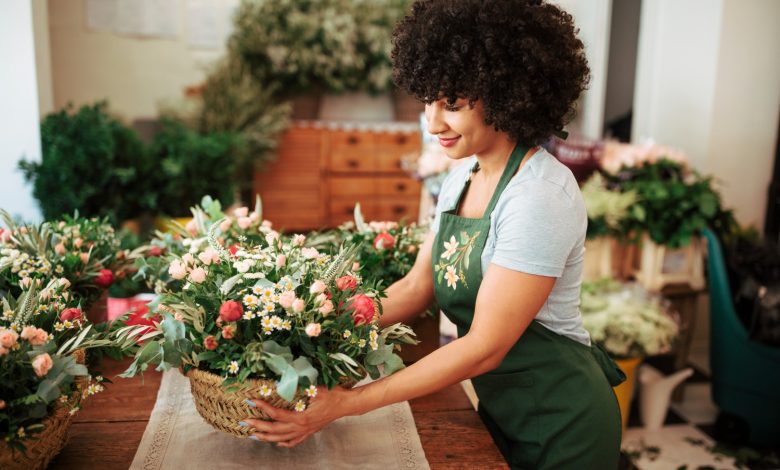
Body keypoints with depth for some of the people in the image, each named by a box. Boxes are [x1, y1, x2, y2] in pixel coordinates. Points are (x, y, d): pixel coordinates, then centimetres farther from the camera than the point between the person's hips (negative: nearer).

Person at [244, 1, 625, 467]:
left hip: (560, 426, -7)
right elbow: (417, 288, 2)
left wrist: (350, 402, -27)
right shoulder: (463, 177, 0)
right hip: (503, 408, 7)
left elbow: (484, 347, -26)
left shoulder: (540, 197, -26)